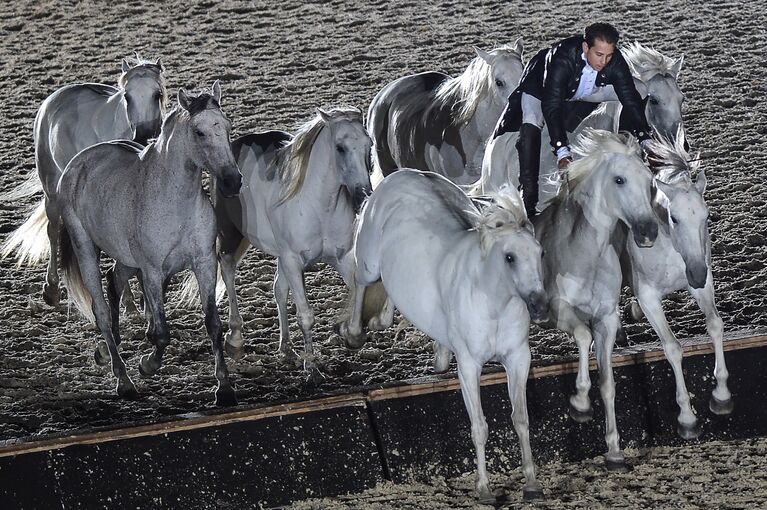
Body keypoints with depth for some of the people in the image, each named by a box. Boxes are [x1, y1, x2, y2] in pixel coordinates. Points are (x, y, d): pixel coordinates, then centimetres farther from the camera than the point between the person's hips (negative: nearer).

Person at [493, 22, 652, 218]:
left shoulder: (615, 61, -29)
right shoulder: (562, 58, -42)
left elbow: (631, 100, -25)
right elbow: (552, 107, -46)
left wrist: (645, 139, -37)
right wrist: (561, 151, -54)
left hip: (583, 92, 5)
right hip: (539, 88, -5)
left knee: (637, 92, -7)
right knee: (530, 126, -33)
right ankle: (528, 196, -30)